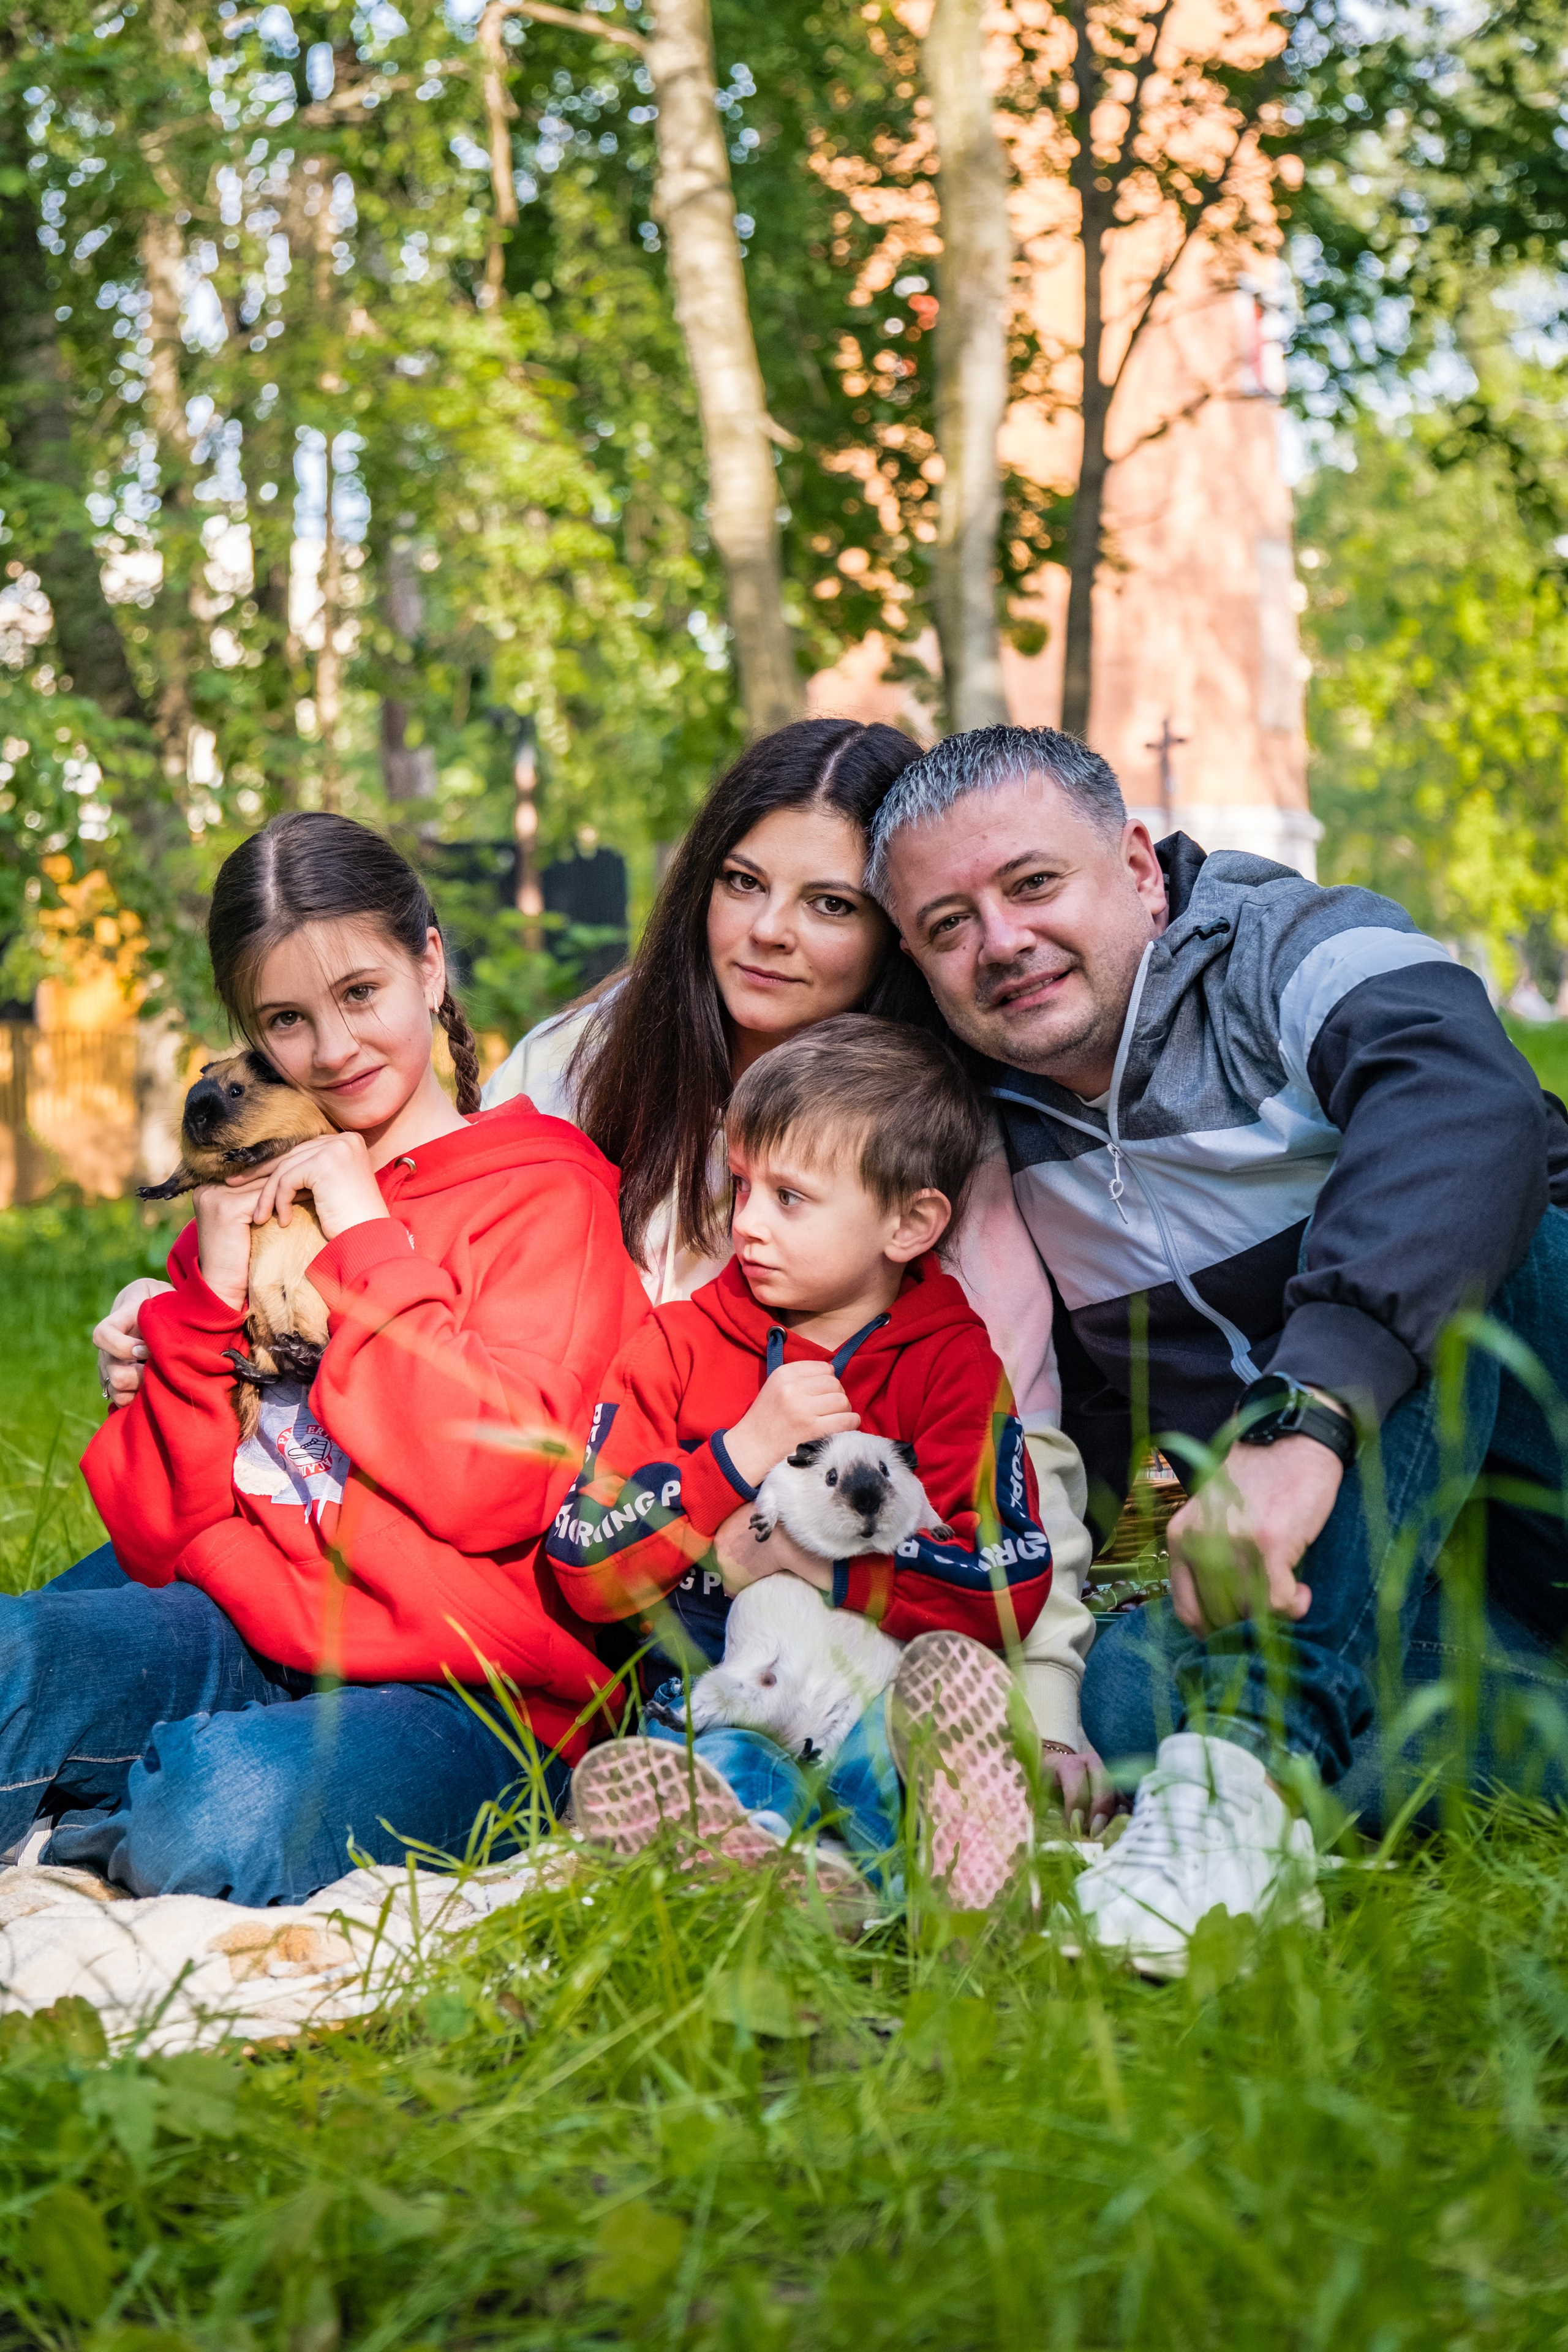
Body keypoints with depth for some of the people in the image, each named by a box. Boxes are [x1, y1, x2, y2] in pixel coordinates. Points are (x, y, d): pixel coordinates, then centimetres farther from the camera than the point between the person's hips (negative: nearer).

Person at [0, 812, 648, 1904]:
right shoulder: (255, 1199, 17)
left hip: (454, 1691, -4)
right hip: (245, 1640, 4)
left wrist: (367, 1241, -9)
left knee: (232, 1810, -34)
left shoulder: (544, 1192, 1)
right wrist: (210, 1293, -2)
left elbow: (493, 1488, -15)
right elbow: (154, 1534, 11)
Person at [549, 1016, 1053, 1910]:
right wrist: (742, 1453, -7)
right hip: (717, 1718, 1)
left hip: (879, 1710, -1)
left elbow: (1011, 1586, -5)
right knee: (616, 1779, -32)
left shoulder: (952, 1363, 9)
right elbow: (584, 1567, 4)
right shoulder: (678, 1344, 15)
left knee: (957, 1669, -34)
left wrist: (803, 1563, -8)